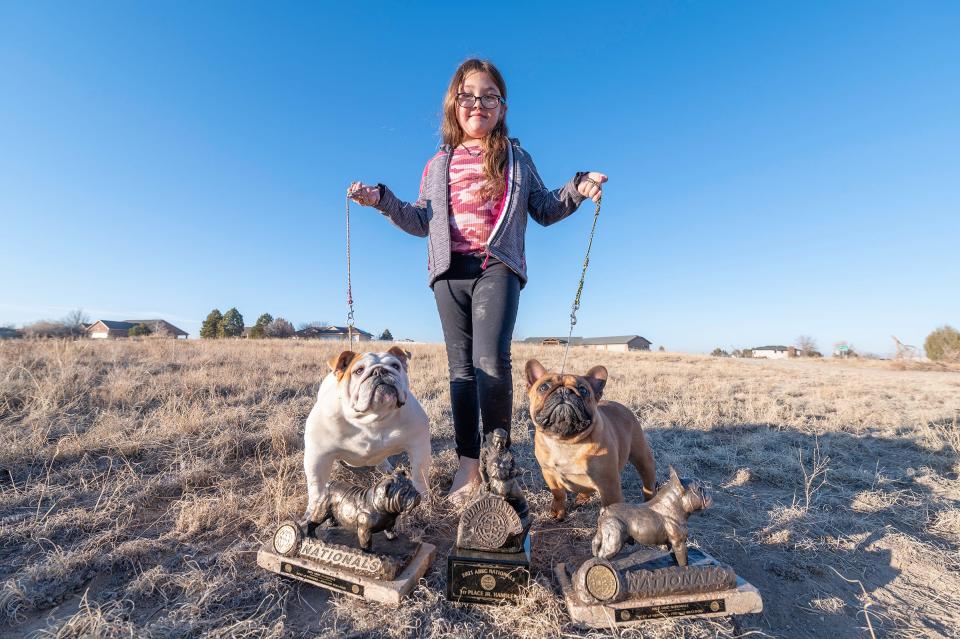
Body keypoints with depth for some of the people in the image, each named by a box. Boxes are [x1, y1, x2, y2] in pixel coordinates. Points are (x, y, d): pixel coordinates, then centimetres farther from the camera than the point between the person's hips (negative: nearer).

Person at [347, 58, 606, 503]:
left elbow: (544, 210, 16)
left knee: (491, 360, -19)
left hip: (497, 267, -2)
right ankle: (468, 463, 13)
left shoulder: (516, 158, 17)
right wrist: (382, 200, 6)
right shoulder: (438, 164, 20)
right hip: (450, 271, 3)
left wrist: (577, 189, 0)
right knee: (461, 367, 3)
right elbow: (421, 222, 17)